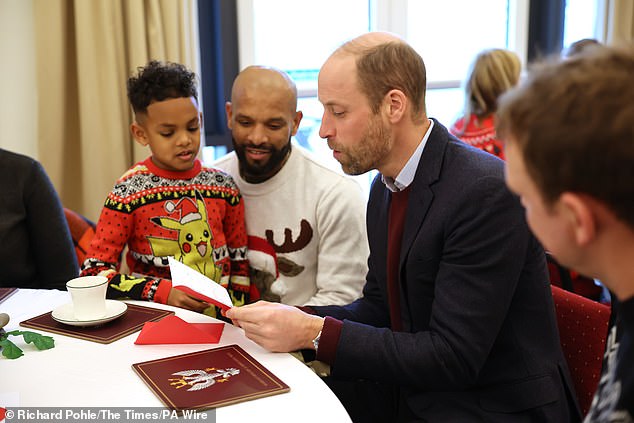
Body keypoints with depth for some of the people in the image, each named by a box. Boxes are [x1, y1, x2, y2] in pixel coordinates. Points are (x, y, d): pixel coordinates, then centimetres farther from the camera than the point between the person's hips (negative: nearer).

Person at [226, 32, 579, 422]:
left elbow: (452, 356, -24)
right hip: (414, 389, 7)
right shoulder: (386, 186, 4)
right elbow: (377, 308, 8)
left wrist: (315, 332, -25)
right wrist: (294, 318, -9)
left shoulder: (487, 193, -24)